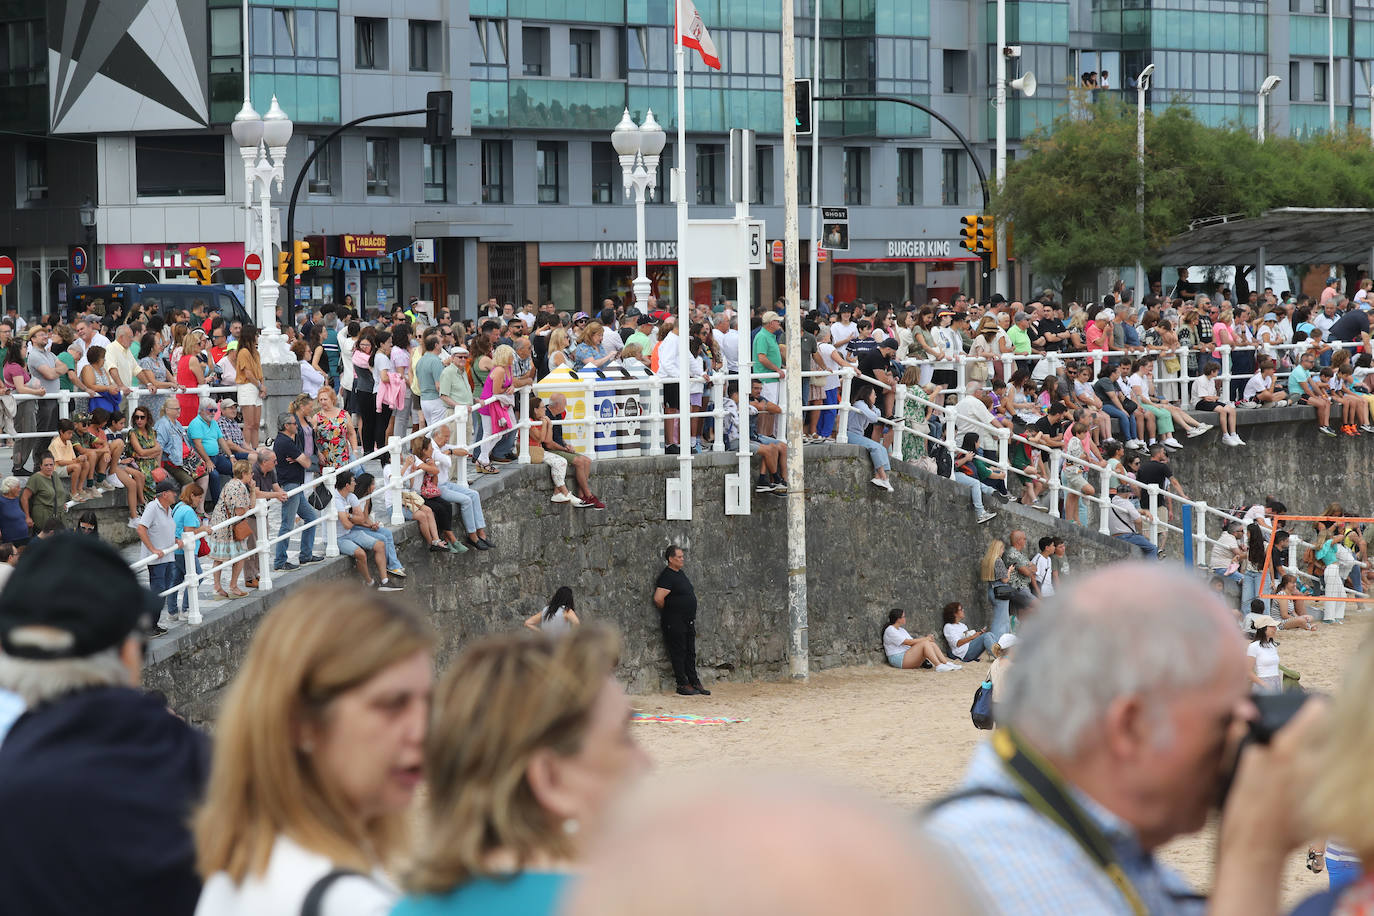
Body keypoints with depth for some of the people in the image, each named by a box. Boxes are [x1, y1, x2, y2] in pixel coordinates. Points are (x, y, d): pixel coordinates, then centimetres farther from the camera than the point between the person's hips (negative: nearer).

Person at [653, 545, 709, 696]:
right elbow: (658, 599, -24)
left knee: (690, 653, 12)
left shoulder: (680, 573, 13)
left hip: (688, 621, 9)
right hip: (675, 623, -9)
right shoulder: (667, 576, -15)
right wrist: (668, 610, -7)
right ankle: (682, 685, 2)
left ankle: (694, 683, 17)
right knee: (679, 653, -3)